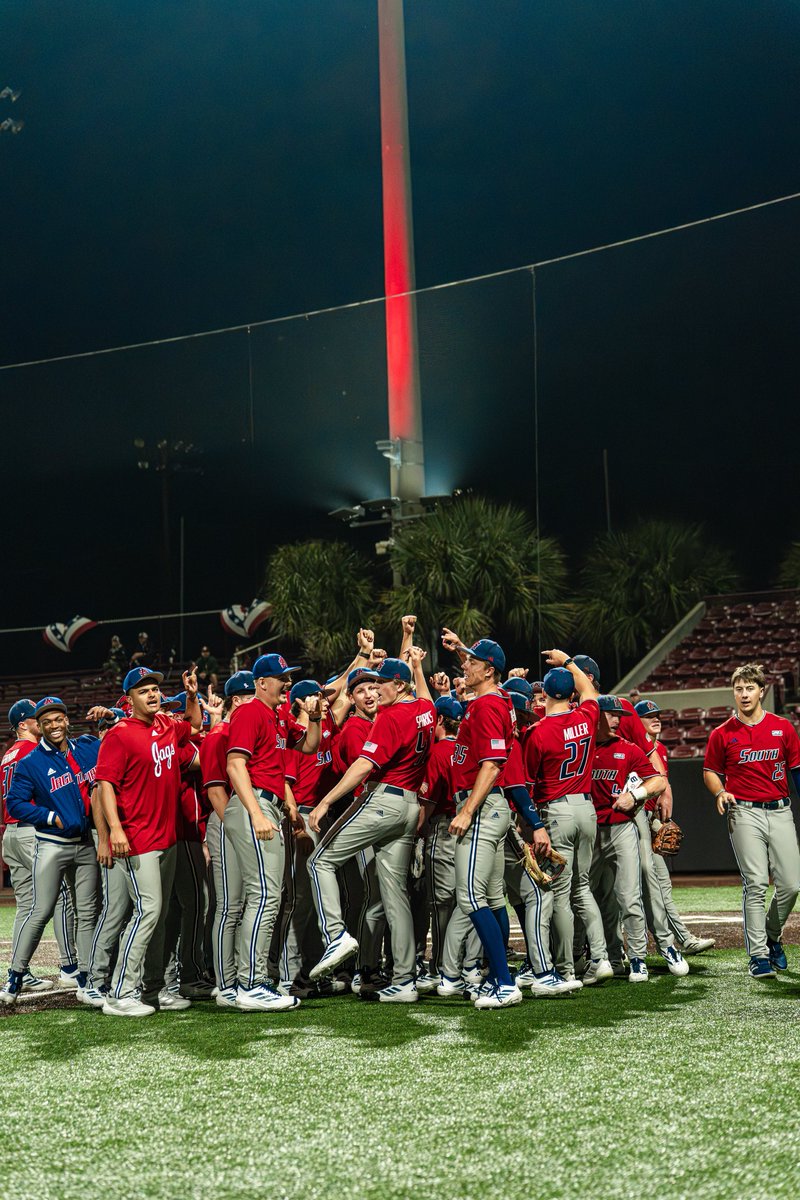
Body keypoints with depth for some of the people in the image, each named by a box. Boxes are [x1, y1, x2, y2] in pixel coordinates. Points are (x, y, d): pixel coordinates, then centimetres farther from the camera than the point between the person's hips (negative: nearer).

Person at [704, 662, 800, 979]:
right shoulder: (722, 734, 4)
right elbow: (710, 770, 14)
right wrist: (720, 792, -6)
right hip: (744, 814, -2)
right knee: (755, 884, -7)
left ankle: (772, 936, 26)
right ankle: (758, 955, 1)